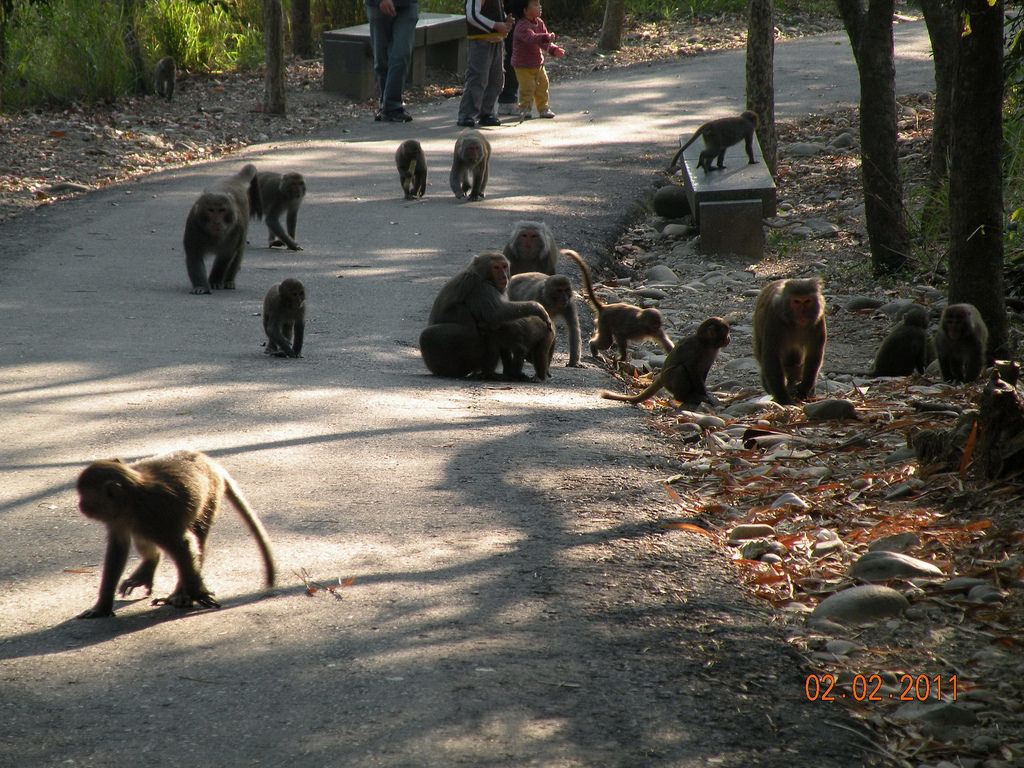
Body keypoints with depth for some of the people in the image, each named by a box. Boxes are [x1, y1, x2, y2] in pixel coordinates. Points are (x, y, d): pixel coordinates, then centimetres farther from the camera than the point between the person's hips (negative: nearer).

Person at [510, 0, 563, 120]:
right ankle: (524, 109, 5)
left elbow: (544, 43, 10)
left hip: (538, 63, 7)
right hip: (523, 66, -7)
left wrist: (554, 50, -6)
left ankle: (543, 108, 23)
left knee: (542, 86, 10)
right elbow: (531, 38, -43)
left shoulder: (539, 23, 3)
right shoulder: (522, 26, -24)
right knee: (527, 88, -9)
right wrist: (546, 37, -56)